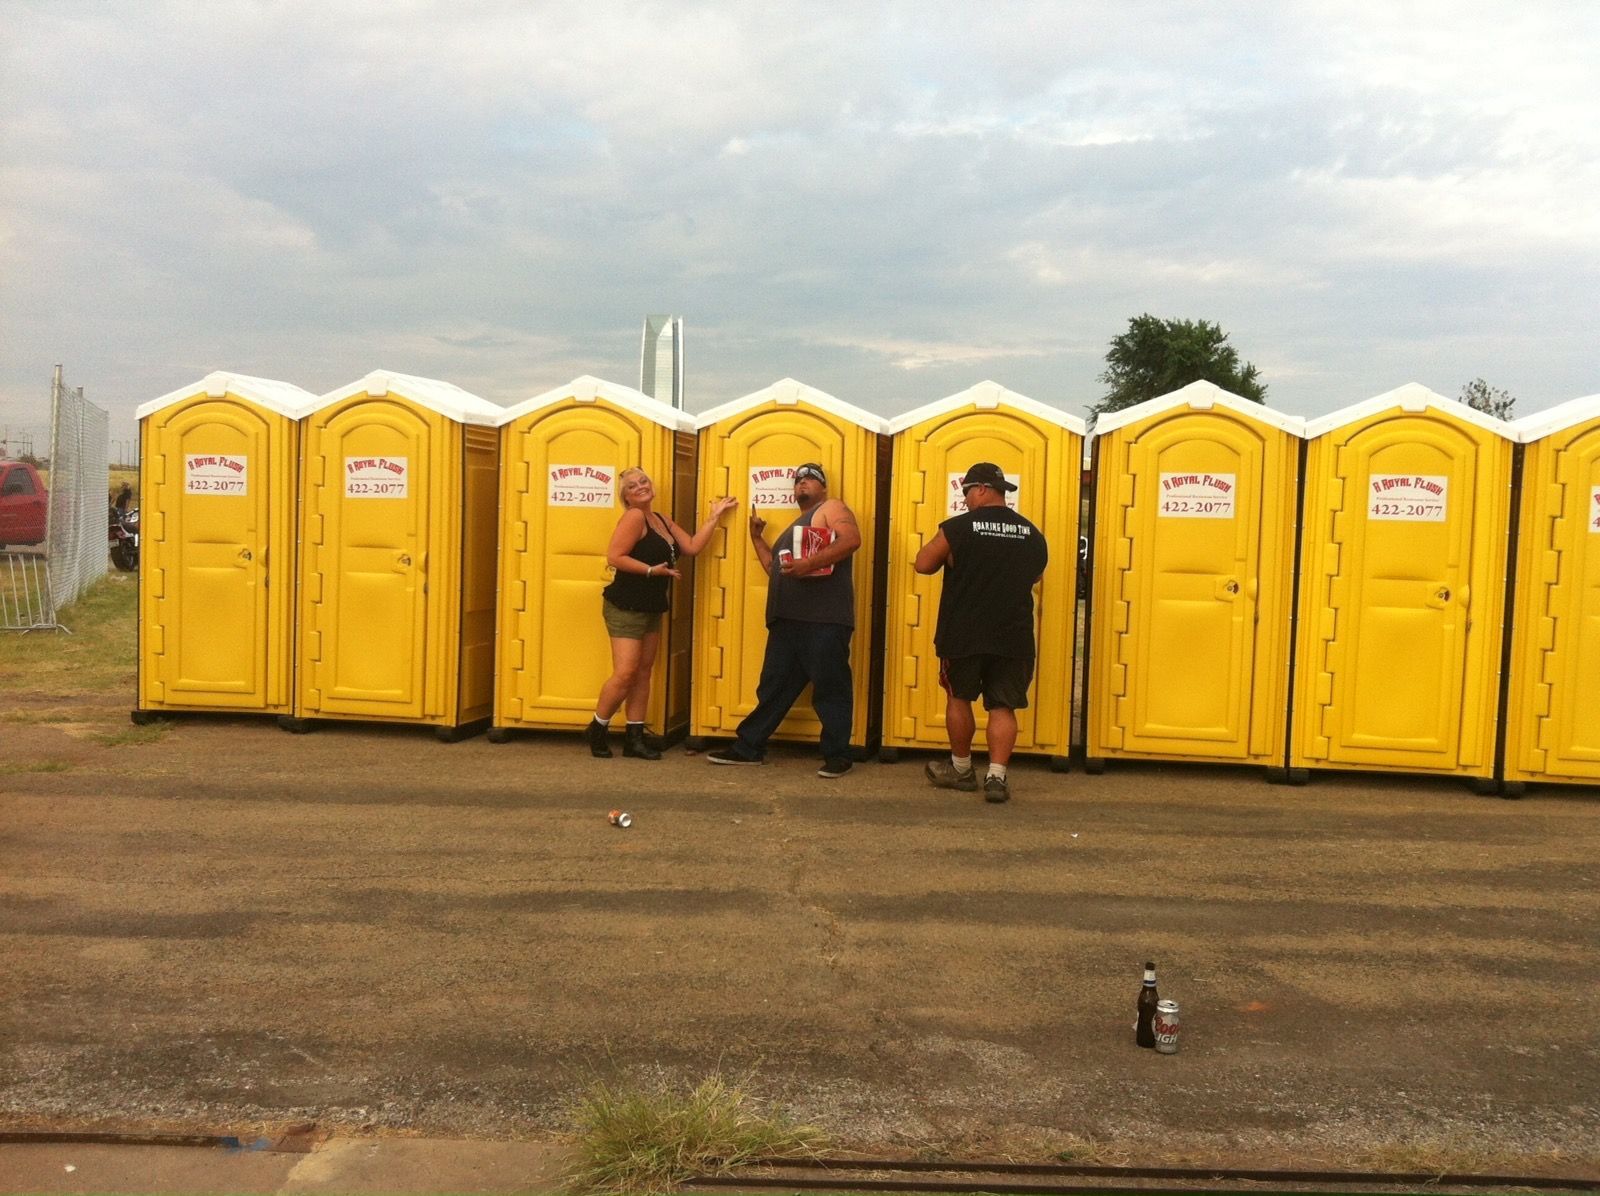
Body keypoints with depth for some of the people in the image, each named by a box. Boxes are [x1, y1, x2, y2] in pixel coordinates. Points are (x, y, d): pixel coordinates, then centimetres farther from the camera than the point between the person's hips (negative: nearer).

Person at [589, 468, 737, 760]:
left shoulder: (663, 520, 13)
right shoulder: (634, 517, -14)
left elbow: (692, 547, 6)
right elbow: (614, 557, -21)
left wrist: (714, 516, 8)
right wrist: (652, 570, -21)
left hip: (651, 609, 9)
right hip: (625, 607, -9)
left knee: (643, 672, 9)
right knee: (625, 673, -12)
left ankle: (634, 738, 15)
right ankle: (597, 730, 6)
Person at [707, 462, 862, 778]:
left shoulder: (831, 507, 4)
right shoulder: (795, 527, 29)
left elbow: (852, 539, -15)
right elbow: (776, 569, 30)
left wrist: (810, 562, -24)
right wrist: (756, 536, 22)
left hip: (824, 619, -8)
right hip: (788, 620, 8)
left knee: (830, 689, -3)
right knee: (774, 686, 12)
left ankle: (837, 755, 4)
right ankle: (749, 747, 18)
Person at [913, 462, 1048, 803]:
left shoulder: (959, 527, -8)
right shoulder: (1032, 534, 5)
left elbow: (923, 565, -3)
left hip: (963, 633, -2)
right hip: (1013, 635, 3)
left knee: (959, 698, 15)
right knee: (1003, 706, 7)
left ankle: (961, 769, 25)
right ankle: (997, 776, -3)